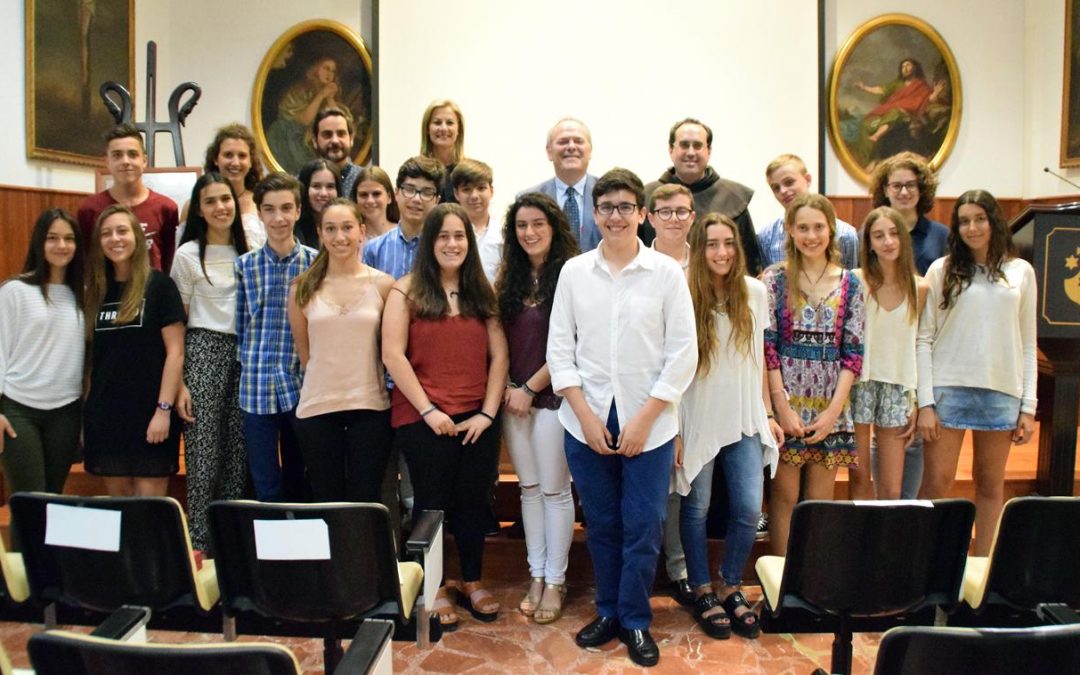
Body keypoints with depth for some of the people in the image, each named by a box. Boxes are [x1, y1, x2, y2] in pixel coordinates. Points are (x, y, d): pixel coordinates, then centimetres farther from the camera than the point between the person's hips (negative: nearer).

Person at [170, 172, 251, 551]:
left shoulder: (248, 253, 11)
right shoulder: (188, 255, 0)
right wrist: (178, 382, -7)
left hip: (244, 353, 4)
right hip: (204, 350, -4)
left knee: (238, 452, 5)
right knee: (203, 452, -4)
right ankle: (198, 541, 6)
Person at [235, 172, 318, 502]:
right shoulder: (245, 264, 4)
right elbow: (241, 326, 8)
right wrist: (248, 363, 2)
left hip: (302, 386, 0)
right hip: (257, 388, 1)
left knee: (298, 483, 14)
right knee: (265, 487, 5)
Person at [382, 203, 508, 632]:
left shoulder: (482, 293, 9)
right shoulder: (407, 290, -2)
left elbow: (499, 355, 5)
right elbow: (392, 355, -9)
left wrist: (488, 412, -5)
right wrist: (428, 410, -12)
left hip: (477, 418, 3)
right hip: (422, 418, -3)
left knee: (472, 502, 12)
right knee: (432, 503, 8)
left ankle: (473, 583, 29)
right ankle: (434, 590, 24)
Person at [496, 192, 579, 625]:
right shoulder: (510, 277, 10)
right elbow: (500, 337, 12)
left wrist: (531, 387, -10)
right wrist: (505, 387, 0)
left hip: (552, 395, -6)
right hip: (513, 395, 6)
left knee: (554, 489, 2)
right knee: (529, 488, 12)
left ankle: (554, 582, 14)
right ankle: (536, 576, 22)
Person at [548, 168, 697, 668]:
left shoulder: (667, 273, -3)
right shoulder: (574, 271, 3)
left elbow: (683, 353, -3)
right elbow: (560, 347, 4)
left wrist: (644, 418, -8)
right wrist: (585, 414, -5)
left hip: (648, 424, -1)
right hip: (587, 422, 2)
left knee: (643, 529, 4)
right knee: (601, 526, 12)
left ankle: (635, 621, 22)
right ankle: (607, 612, 30)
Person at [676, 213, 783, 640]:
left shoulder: (755, 292, 2)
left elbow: (759, 357, 10)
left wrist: (768, 413, 10)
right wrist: (672, 431, -11)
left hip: (744, 421, 3)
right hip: (698, 421, -3)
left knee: (748, 509, 3)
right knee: (696, 508, 9)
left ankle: (731, 588, 24)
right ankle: (702, 592, 27)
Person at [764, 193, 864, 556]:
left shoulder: (849, 284, 5)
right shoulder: (775, 279, -1)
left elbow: (853, 351, 3)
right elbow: (766, 346, -5)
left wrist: (834, 409, -7)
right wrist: (783, 407, -11)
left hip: (830, 406, 2)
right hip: (786, 400, -2)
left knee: (821, 499, 8)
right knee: (785, 496, 3)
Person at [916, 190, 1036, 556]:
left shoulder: (1021, 272, 9)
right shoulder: (942, 270, 2)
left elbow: (1028, 344, 9)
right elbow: (923, 339, -1)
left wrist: (1028, 406, 4)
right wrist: (925, 403, -8)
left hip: (1002, 391, 2)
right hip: (948, 388, -2)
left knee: (991, 484, 9)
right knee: (936, 482, -3)